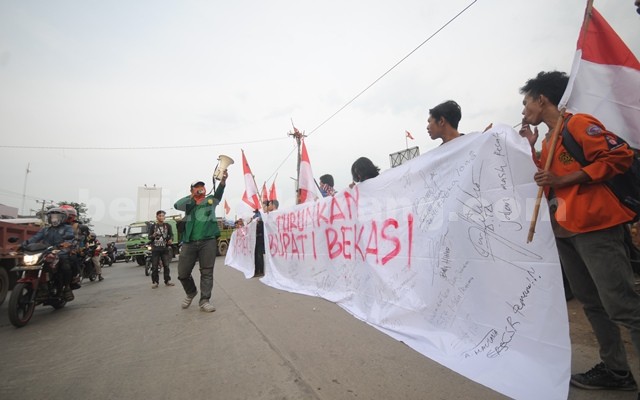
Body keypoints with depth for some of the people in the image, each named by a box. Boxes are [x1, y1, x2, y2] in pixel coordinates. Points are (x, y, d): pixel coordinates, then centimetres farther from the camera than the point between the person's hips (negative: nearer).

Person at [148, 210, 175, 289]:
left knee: (166, 265, 2)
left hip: (165, 248, 0)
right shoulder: (153, 226, 7)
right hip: (155, 249, 0)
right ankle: (155, 282, 8)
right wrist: (153, 236, -14)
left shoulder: (168, 226, 6)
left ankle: (167, 281, 10)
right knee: (154, 266, 1)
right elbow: (149, 237, 8)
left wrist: (171, 240, -17)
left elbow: (171, 235, 5)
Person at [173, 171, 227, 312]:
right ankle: (191, 292, 33)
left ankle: (205, 301, 8)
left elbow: (219, 192, -9)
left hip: (208, 241, -2)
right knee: (183, 272, 7)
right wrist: (192, 196, -2)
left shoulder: (211, 200, 12)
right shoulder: (188, 203, 16)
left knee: (207, 272, 0)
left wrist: (223, 180, -28)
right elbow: (177, 205, -5)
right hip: (189, 242, 2)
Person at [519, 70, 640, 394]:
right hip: (565, 230, 9)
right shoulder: (549, 139, 19)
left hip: (593, 226, -9)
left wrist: (564, 180, -18)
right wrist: (532, 147, 12)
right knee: (591, 303, 12)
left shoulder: (578, 123, -6)